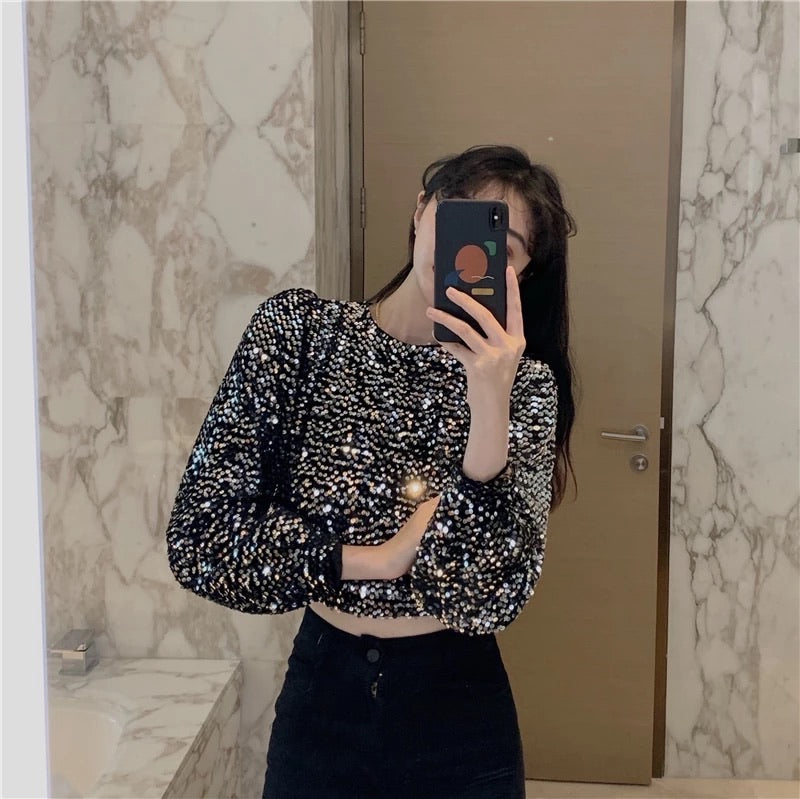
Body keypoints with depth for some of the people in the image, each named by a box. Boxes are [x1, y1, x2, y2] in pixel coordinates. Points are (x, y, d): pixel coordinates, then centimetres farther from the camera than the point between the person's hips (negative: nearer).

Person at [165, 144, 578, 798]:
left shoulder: (523, 381, -10)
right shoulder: (297, 328, -10)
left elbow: (492, 598, -21)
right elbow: (198, 538, -14)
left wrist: (490, 404, -31)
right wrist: (384, 558, -18)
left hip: (460, 718, 0)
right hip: (321, 700, 1)